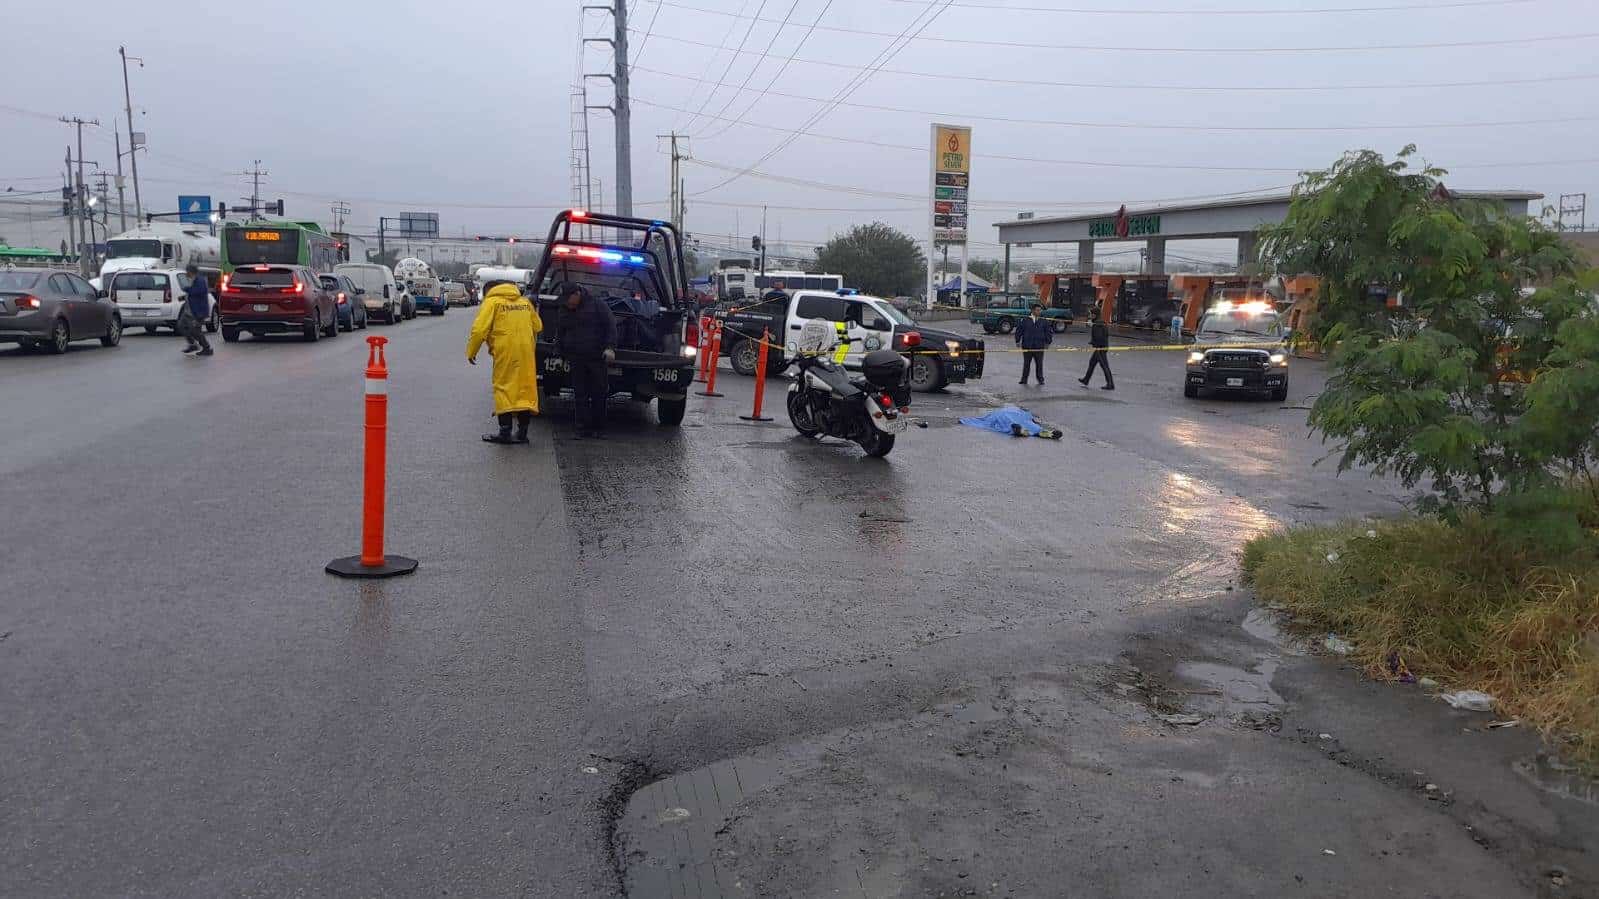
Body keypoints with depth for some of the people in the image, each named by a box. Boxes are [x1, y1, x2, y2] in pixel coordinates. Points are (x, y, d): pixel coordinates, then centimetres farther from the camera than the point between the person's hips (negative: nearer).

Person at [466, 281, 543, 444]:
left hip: (505, 352, -5)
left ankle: (505, 432, -1)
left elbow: (479, 329, -7)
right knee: (525, 389, 8)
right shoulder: (525, 302, 16)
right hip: (526, 352, 5)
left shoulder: (492, 302, 0)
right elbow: (538, 327, 19)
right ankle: (522, 433, 11)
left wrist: (471, 352, 2)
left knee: (504, 389, 1)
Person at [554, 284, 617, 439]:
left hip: (598, 358, -4)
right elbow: (559, 337, 24)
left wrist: (610, 347, -14)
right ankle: (584, 429, 3)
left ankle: (599, 428, 9)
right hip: (576, 360, 4)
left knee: (599, 394, 0)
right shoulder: (564, 312, 13)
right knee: (580, 395, 0)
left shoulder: (597, 306, -1)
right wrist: (563, 355, 18)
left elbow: (611, 326, -4)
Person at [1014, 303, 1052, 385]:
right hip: (1027, 346, 0)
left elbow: (1049, 332, 9)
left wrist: (1048, 342, 1)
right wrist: (1018, 341, 0)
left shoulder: (1044, 321, 5)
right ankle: (1024, 379, 15)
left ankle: (1040, 380, 11)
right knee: (1026, 363, 7)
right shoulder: (1026, 320, 3)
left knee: (1039, 363, 2)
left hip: (1039, 347, 0)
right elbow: (1019, 330, 6)